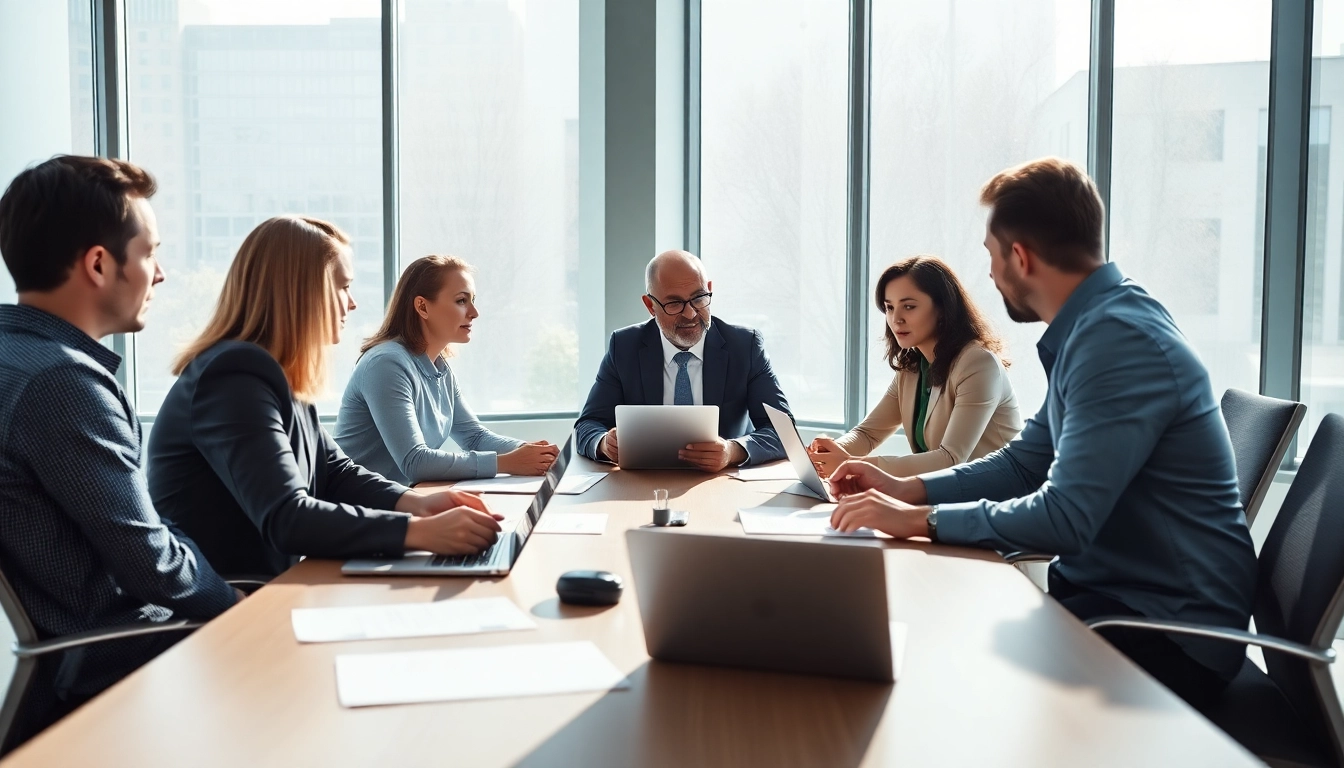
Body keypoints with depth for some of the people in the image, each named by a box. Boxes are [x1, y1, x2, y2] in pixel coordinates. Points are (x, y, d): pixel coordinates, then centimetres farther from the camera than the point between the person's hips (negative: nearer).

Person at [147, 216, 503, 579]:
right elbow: (286, 518, -31)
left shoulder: (278, 377, 9)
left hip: (261, 587, 8)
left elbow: (336, 473, 9)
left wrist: (415, 503, -9)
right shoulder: (236, 378, -22)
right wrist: (421, 531, -35)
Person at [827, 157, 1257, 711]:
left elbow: (1063, 519, -28)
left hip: (1167, 628, -8)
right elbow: (1025, 463, 14)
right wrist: (905, 489, 4)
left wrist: (917, 519, -19)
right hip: (1103, 586, 8)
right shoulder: (1090, 328, 8)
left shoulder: (1120, 341, -23)